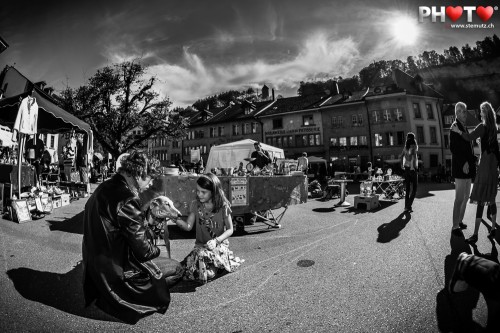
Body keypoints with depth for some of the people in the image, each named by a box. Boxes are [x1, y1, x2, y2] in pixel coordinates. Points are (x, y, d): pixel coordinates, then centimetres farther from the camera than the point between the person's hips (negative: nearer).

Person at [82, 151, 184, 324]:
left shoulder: (103, 188, 0)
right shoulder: (126, 199, -28)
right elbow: (143, 251, -22)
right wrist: (156, 249, -2)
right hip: (117, 269, -9)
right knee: (177, 268, 1)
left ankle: (110, 294, 18)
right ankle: (115, 300, 3)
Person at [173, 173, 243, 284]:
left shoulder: (223, 206, -11)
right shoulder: (195, 204, -2)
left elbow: (230, 229, -6)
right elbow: (188, 226, -2)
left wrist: (216, 240, -22)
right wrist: (175, 218, -20)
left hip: (220, 244, -4)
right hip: (200, 245, 4)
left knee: (203, 255, -31)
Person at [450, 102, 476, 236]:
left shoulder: (465, 127, 18)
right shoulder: (455, 126, -9)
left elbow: (468, 147, 19)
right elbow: (453, 148, -18)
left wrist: (472, 162, 10)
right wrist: (463, 163, -20)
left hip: (467, 167, 9)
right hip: (460, 168, -9)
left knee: (466, 197, 16)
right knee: (459, 198, -6)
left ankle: (460, 221, 28)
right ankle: (455, 227, 1)